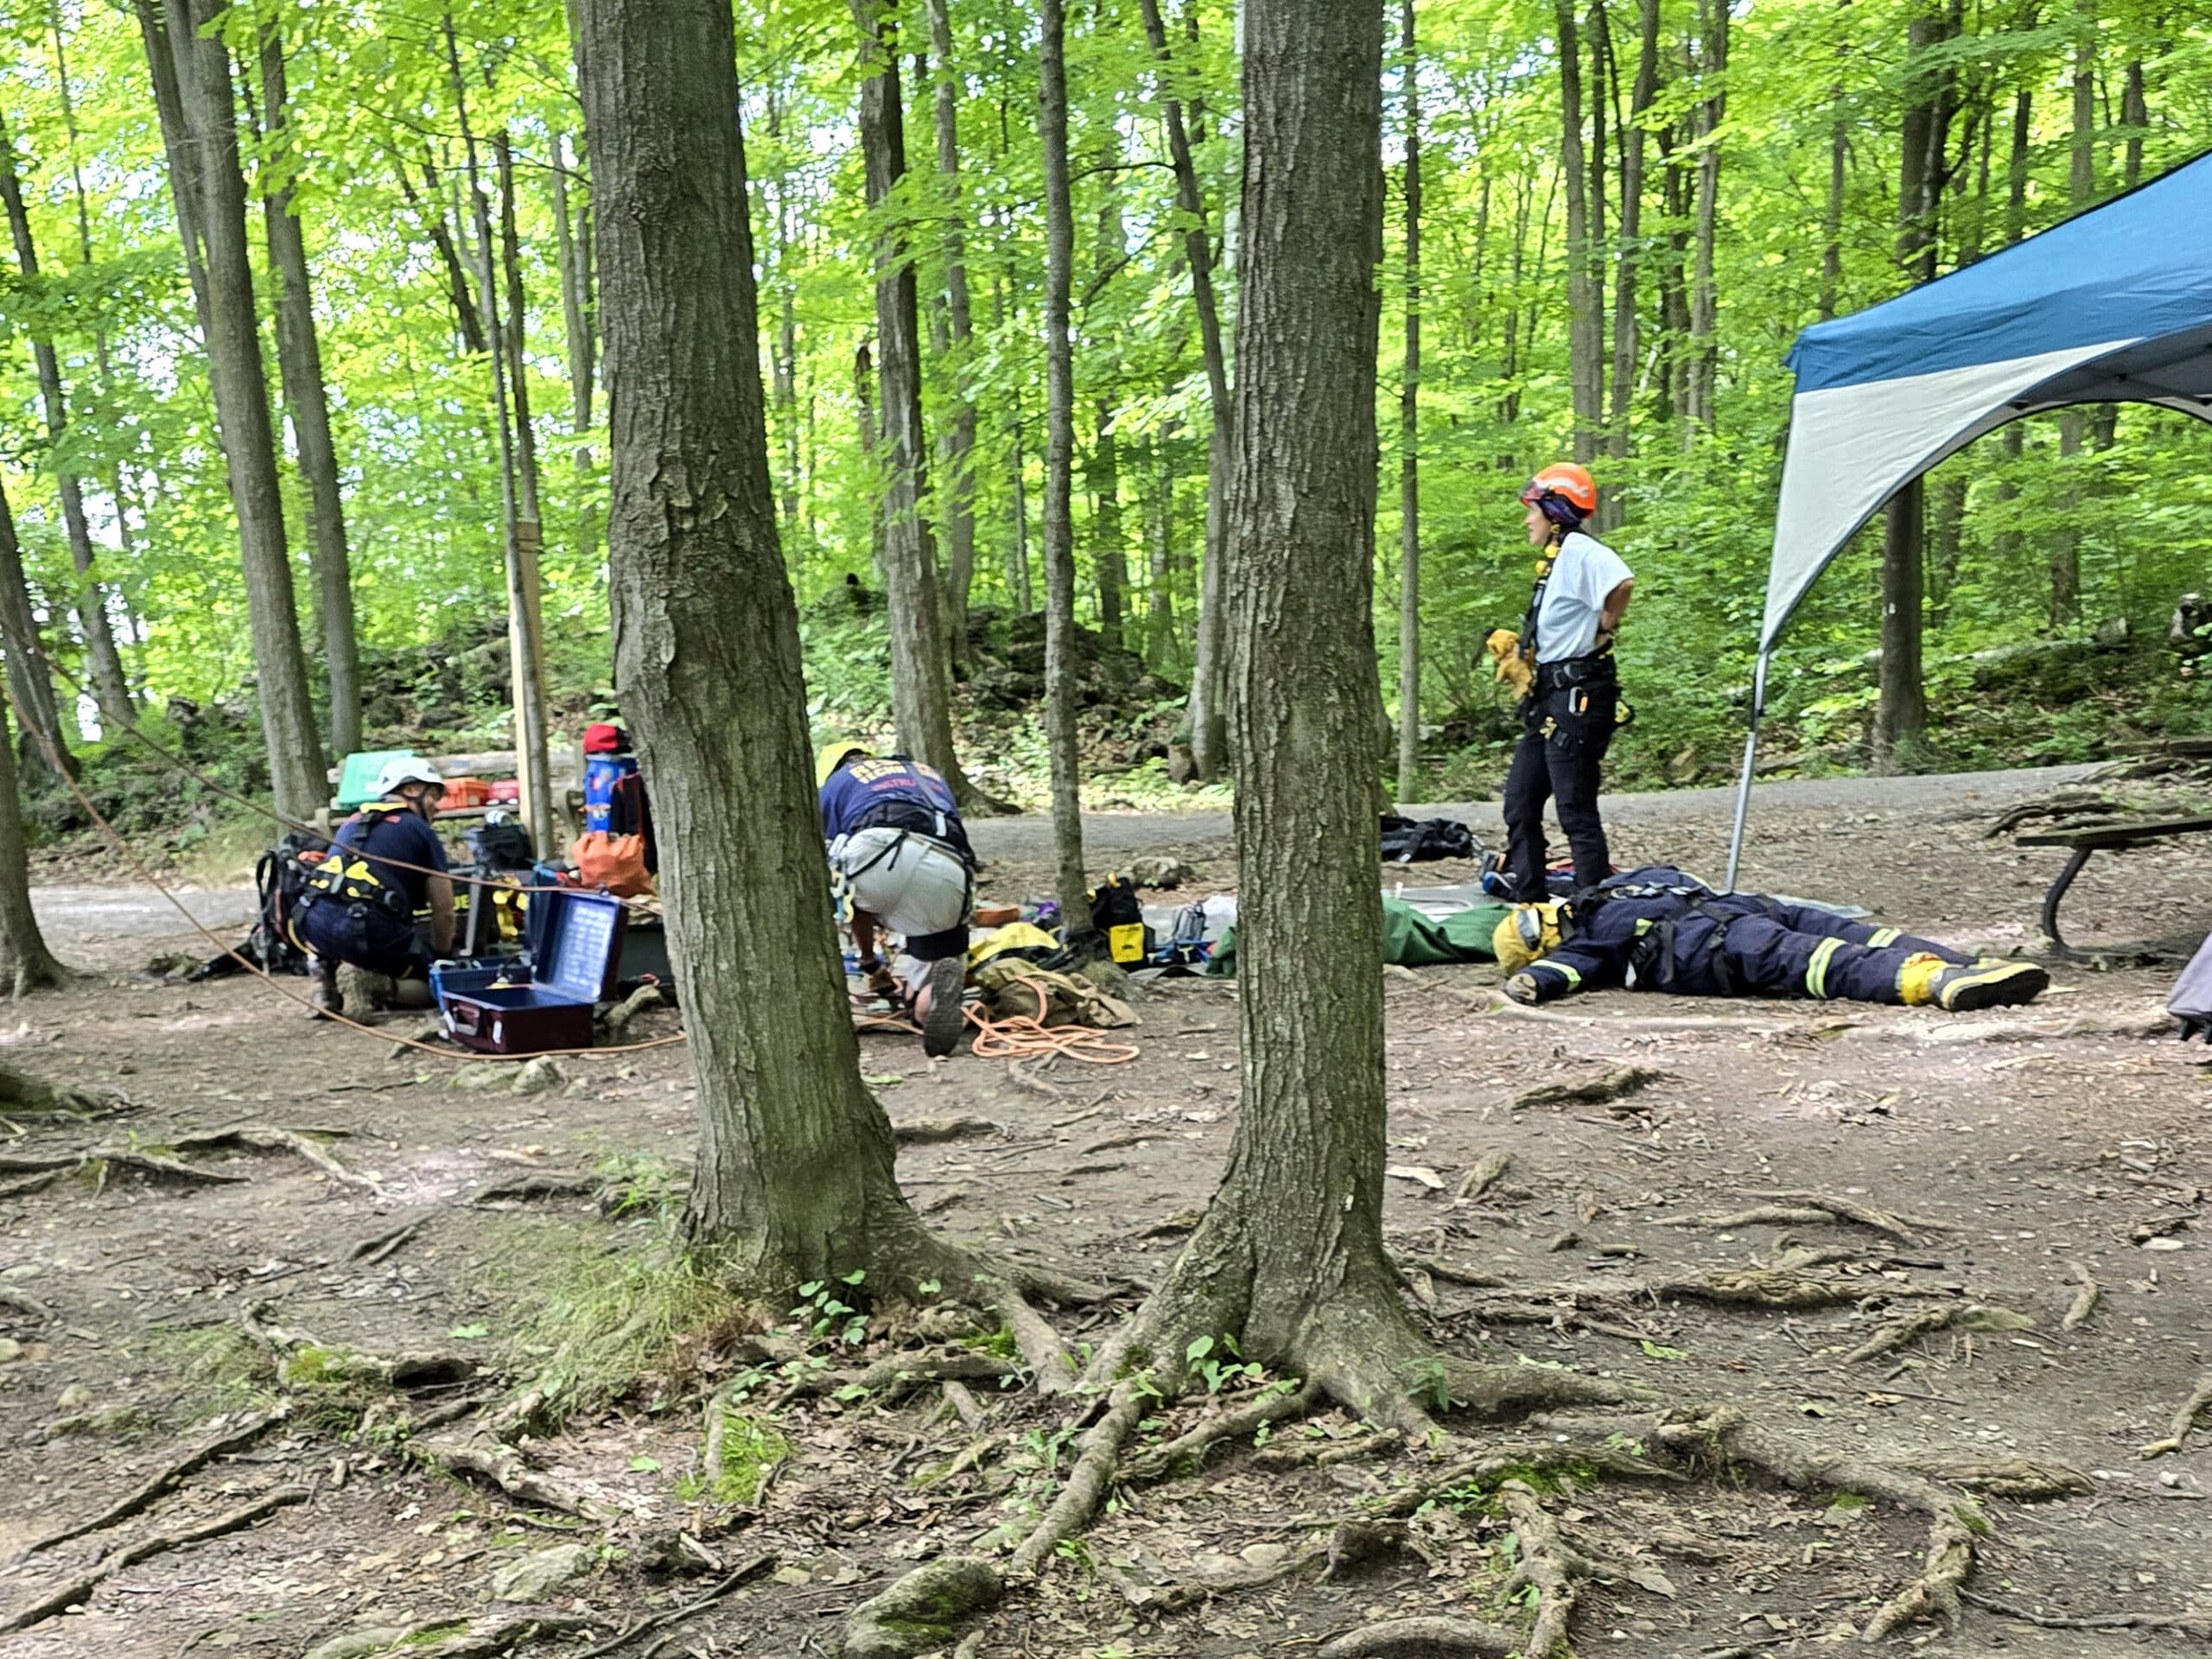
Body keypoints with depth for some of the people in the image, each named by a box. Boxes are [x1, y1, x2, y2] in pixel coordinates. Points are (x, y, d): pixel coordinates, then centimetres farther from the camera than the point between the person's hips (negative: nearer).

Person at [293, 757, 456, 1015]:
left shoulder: (353, 822, 27)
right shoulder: (421, 832, 10)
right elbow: (443, 912, 11)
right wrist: (439, 959, 29)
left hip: (311, 927, 5)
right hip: (367, 930, -5)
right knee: (430, 982, 12)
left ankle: (326, 969, 10)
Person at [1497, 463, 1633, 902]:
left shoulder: (1578, 549, -13)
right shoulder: (1555, 558, 18)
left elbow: (1622, 583, -33)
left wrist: (1605, 630, -18)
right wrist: (1522, 657, 12)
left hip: (1578, 696, -11)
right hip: (1550, 699, 11)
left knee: (1576, 810, -7)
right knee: (1520, 803, 13)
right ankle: (1526, 897, 20)